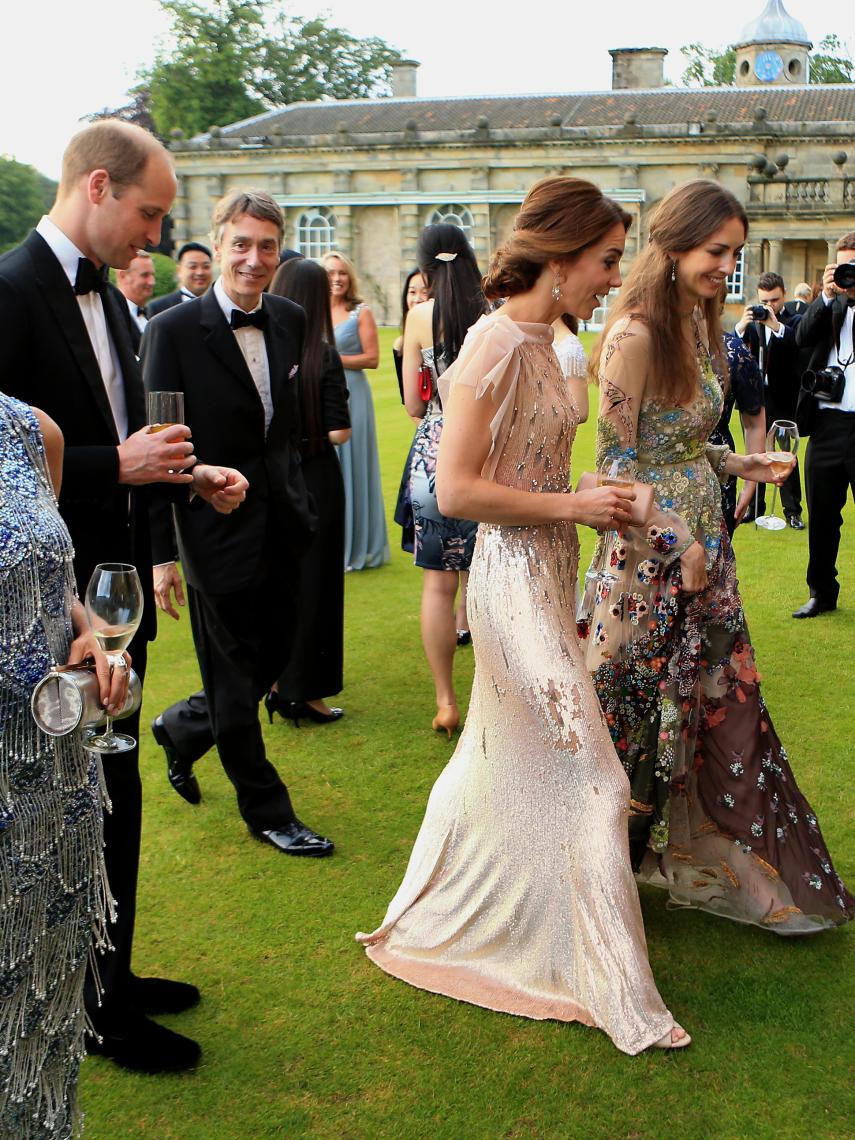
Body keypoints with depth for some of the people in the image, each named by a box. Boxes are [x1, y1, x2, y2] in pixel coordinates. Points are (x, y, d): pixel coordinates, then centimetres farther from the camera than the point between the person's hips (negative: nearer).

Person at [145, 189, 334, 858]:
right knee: (234, 681, 9)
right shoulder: (175, 330, -14)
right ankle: (267, 811, 26)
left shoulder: (290, 321, 3)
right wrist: (161, 552, -14)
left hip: (281, 525, 6)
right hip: (217, 531, -6)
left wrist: (299, 499, 11)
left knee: (274, 659, 17)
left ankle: (184, 728, 44)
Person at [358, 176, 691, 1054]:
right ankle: (619, 996, 10)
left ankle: (433, 923, 41)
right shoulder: (497, 342, -19)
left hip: (541, 580, 9)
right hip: (516, 583, -9)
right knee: (592, 778, -3)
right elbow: (455, 490, -22)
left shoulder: (538, 342, 9)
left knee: (498, 763, 21)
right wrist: (574, 505, -17)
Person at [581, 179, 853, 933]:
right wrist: (678, 543, -19)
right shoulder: (635, 334, -18)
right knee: (646, 702, 6)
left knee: (720, 698, 12)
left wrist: (734, 465, 6)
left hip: (702, 539, 8)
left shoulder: (701, 323, 9)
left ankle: (718, 858, 27)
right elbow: (616, 462, -19)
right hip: (652, 550, -8)